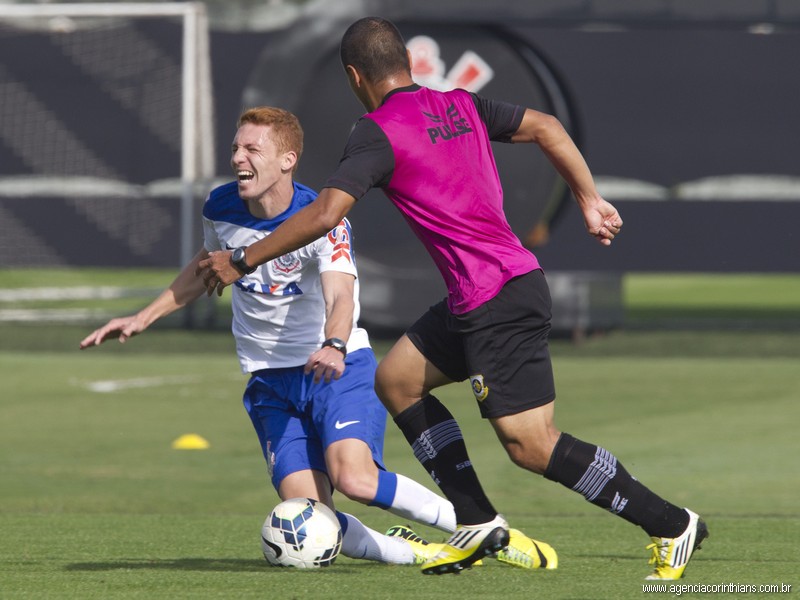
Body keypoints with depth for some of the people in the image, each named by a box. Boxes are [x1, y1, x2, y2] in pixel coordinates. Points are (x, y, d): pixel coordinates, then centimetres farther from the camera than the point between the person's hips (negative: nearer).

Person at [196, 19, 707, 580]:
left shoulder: (378, 133, -9)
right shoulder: (460, 105, 13)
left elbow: (325, 214, -18)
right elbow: (546, 127, 11)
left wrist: (242, 261, -9)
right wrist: (590, 200, 15)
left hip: (499, 302, -9)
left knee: (531, 446, -8)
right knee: (396, 378, 17)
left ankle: (673, 525, -4)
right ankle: (479, 523, 16)